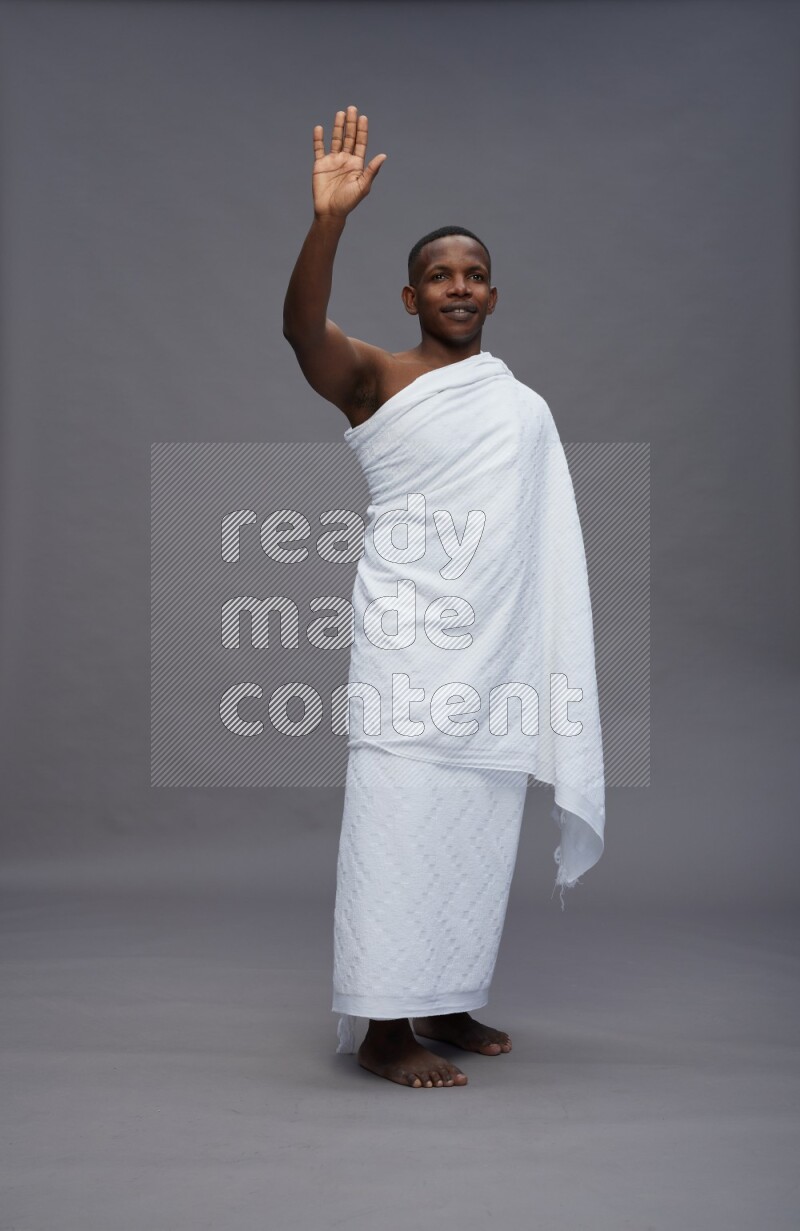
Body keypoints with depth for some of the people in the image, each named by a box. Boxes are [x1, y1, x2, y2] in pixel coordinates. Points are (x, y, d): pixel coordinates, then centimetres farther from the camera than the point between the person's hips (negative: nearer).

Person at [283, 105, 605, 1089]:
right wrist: (329, 220, -34)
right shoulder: (375, 378, 0)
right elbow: (301, 329, -21)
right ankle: (384, 1028, 1)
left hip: (503, 641, 6)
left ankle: (446, 1004, 22)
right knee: (402, 819, -7)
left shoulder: (523, 406, 17)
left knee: (480, 823, 9)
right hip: (412, 631, -6)